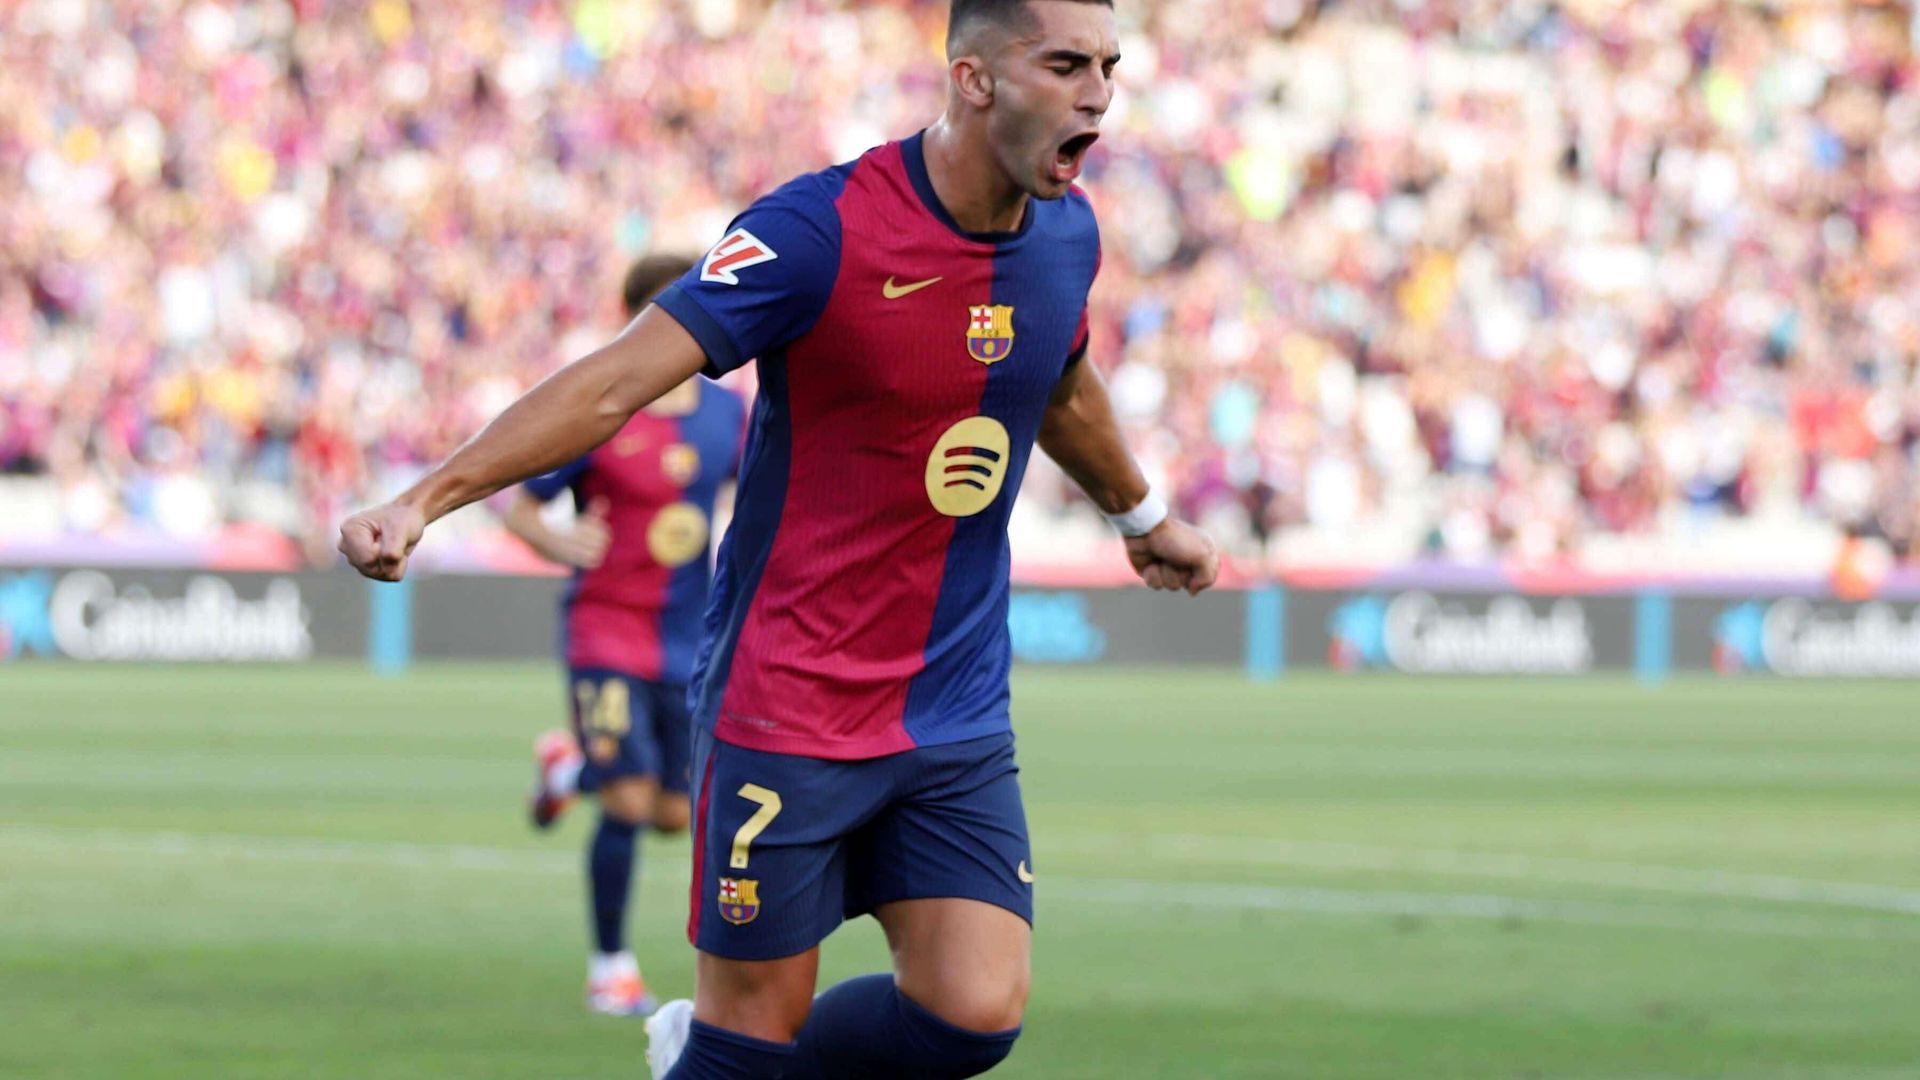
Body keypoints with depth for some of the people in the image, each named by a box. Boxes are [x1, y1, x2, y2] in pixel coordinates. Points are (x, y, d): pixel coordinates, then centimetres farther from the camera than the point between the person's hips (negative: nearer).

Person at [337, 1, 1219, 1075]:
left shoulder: (1066, 233, 4)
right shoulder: (823, 230, -18)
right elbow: (617, 381, -22)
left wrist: (1143, 515, 44)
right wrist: (425, 498, -33)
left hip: (958, 718, 6)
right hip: (786, 706, -5)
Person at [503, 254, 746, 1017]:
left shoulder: (725, 412, 3)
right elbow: (519, 508, -4)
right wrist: (562, 546, -24)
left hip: (687, 640, 5)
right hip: (607, 630, -5)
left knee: (674, 814, 8)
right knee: (629, 803, -14)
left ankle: (568, 763, 40)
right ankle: (610, 966, 4)